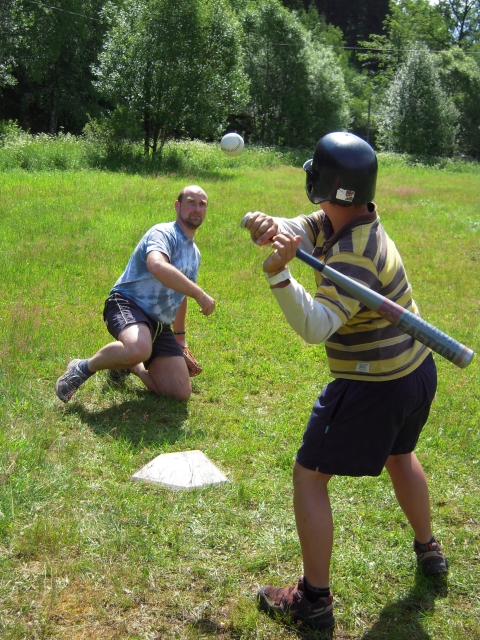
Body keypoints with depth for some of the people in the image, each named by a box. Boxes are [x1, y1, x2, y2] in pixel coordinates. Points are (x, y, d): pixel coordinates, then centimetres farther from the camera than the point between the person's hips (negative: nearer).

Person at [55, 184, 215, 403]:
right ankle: (83, 368, -13)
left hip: (160, 325, 8)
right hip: (128, 305, -8)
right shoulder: (163, 233, -9)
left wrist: (180, 338, 36)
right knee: (139, 349, -42)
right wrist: (200, 294, -32)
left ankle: (129, 366, 21)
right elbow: (157, 266, -33)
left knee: (181, 392, -4)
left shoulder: (195, 253, 19)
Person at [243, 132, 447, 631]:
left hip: (373, 388, -10)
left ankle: (314, 599, 10)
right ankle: (428, 549, 49)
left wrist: (278, 274, -50)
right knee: (399, 456, 32)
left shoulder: (355, 257, -28)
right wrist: (269, 227, -29)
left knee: (309, 477, 2)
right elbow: (293, 232, -7)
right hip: (418, 371, 10)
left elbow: (316, 328, -38)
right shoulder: (359, 218, -1)